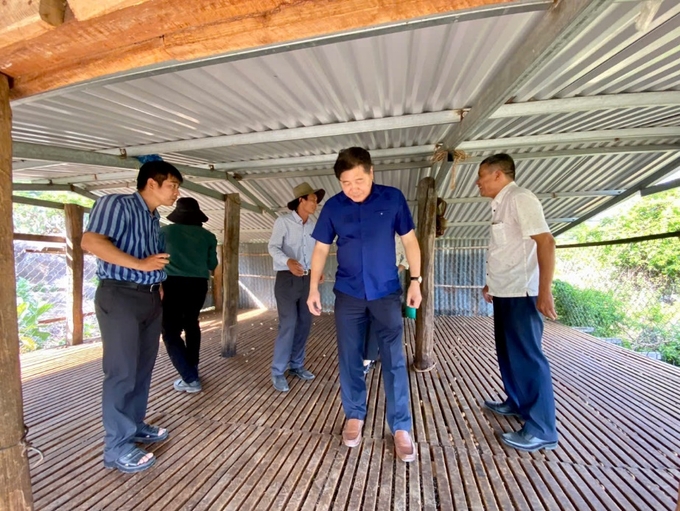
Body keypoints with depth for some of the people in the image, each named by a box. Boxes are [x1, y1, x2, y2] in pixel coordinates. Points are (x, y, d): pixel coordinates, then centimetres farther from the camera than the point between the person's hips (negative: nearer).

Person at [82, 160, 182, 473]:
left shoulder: (154, 219, 16)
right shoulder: (116, 204, -8)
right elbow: (91, 241, -21)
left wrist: (158, 281, 12)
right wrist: (140, 264, -24)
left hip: (150, 297, 8)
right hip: (120, 296, -8)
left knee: (143, 367, 15)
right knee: (122, 371, 0)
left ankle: (135, 425, 32)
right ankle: (117, 447, 15)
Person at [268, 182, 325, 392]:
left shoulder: (314, 225, 9)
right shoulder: (283, 222, -8)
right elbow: (273, 247, -16)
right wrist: (288, 261, -35)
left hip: (306, 279, 6)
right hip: (287, 278, -6)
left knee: (304, 323, 9)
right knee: (288, 325, -8)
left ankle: (296, 365, 26)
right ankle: (278, 372, 8)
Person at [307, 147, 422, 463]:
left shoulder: (393, 199, -4)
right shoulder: (332, 207, 0)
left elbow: (409, 240, 3)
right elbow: (321, 249, 6)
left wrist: (416, 280, 0)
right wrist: (313, 288, 3)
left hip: (386, 293, -1)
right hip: (348, 294, 2)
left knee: (394, 361, 3)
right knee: (349, 358, 11)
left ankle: (401, 427, 20)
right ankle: (354, 416, 32)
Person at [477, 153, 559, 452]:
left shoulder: (520, 198, -13)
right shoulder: (500, 204, 15)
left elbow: (545, 242, -21)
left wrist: (544, 291, -25)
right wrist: (492, 282, 27)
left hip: (520, 294, -10)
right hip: (504, 293, 10)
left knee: (527, 356, -2)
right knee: (508, 351, 19)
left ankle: (541, 430, 12)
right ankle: (517, 402, 36)